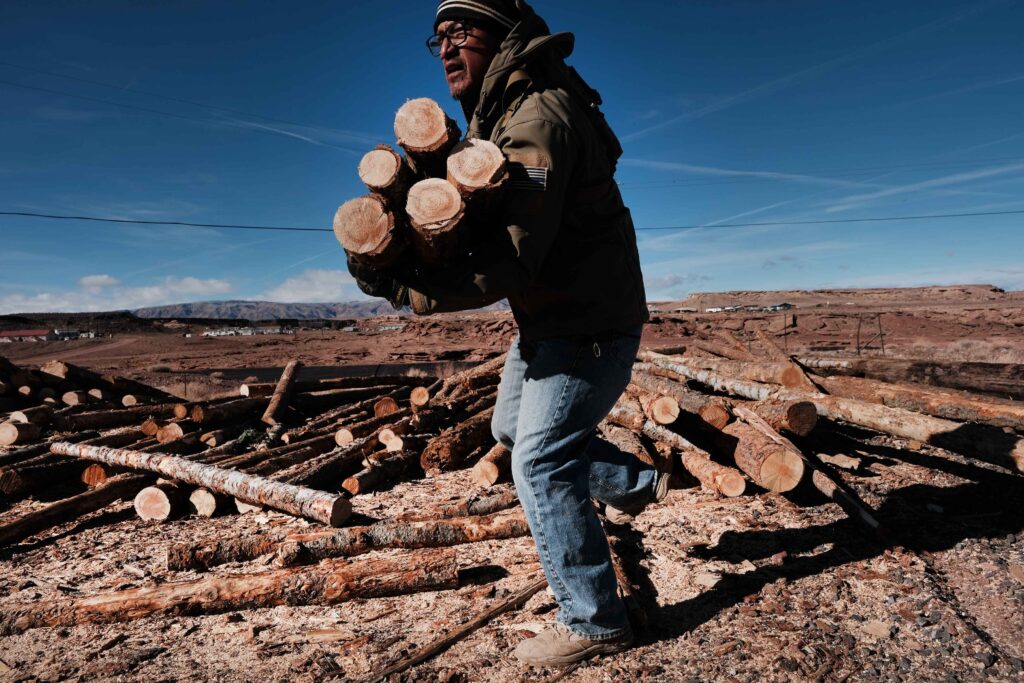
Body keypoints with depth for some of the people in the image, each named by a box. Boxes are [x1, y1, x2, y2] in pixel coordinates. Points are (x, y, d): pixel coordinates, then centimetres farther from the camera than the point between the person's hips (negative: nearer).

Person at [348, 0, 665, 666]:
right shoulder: (500, 114, 10)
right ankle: (636, 482, 38)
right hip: (547, 319, 10)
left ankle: (593, 623, 10)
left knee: (541, 463, -7)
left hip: (588, 326, -10)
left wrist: (406, 288, -29)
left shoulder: (538, 118, -23)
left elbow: (510, 262, -32)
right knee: (514, 430, 22)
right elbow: (494, 228, 10)